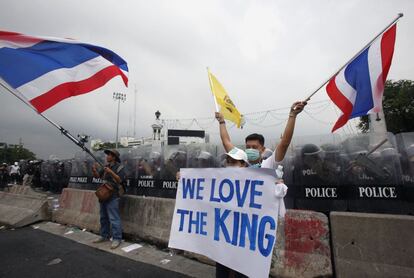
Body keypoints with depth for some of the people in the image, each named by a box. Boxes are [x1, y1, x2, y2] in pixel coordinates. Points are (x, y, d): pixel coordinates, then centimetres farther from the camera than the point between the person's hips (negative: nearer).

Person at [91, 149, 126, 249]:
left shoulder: (119, 167, -10)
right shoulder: (106, 166, 13)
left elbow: (120, 180, -20)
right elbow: (97, 176, 15)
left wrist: (111, 172, -31)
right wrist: (94, 170, -6)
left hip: (112, 197, -8)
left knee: (114, 218, -6)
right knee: (103, 217, 17)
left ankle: (117, 239, 2)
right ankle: (104, 236, 29)